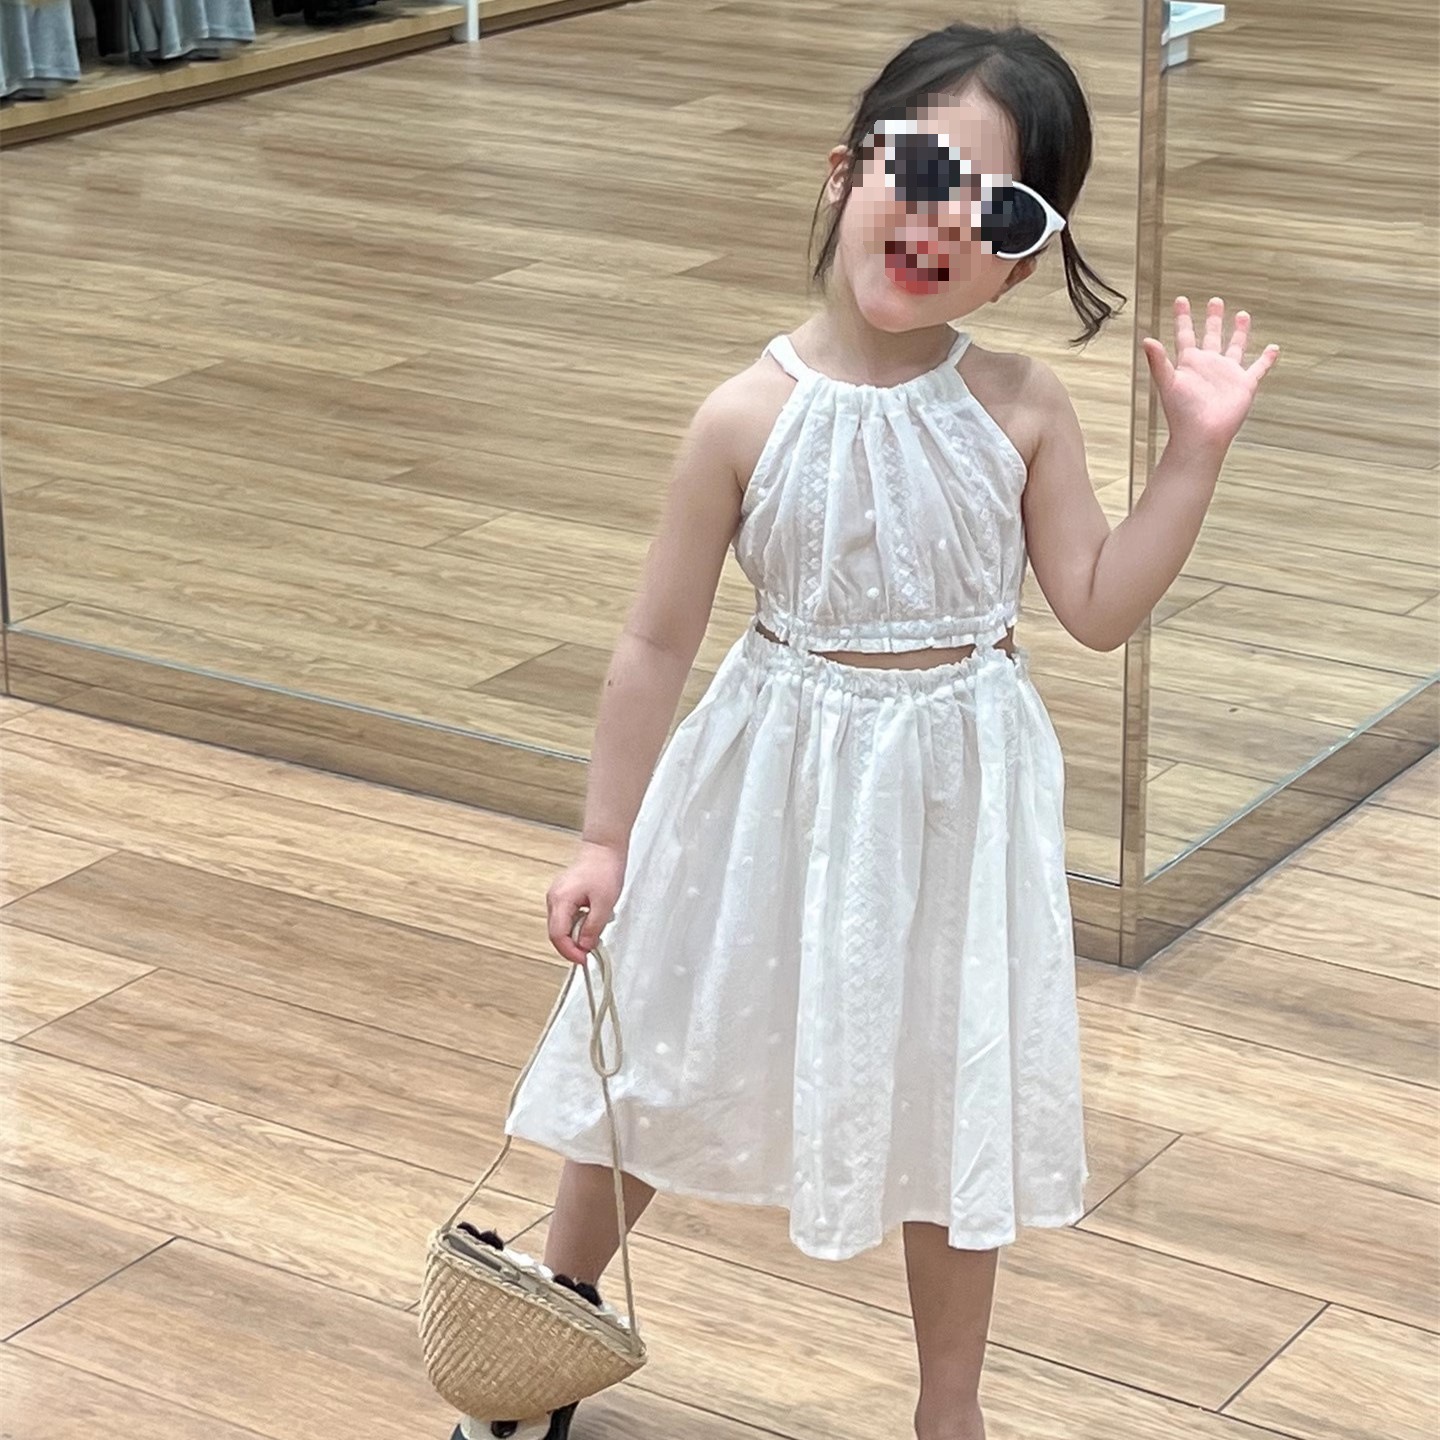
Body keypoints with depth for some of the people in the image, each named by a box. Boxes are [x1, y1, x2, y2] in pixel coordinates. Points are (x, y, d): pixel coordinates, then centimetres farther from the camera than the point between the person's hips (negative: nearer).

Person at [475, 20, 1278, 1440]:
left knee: (949, 1093, 14)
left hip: (958, 792, 1)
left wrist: (1195, 447, -10)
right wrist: (604, 839, -4)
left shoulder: (1021, 407, -9)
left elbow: (1099, 605, -3)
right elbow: (657, 642, -7)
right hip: (785, 777, -1)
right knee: (659, 1053, 14)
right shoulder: (750, 417, -14)